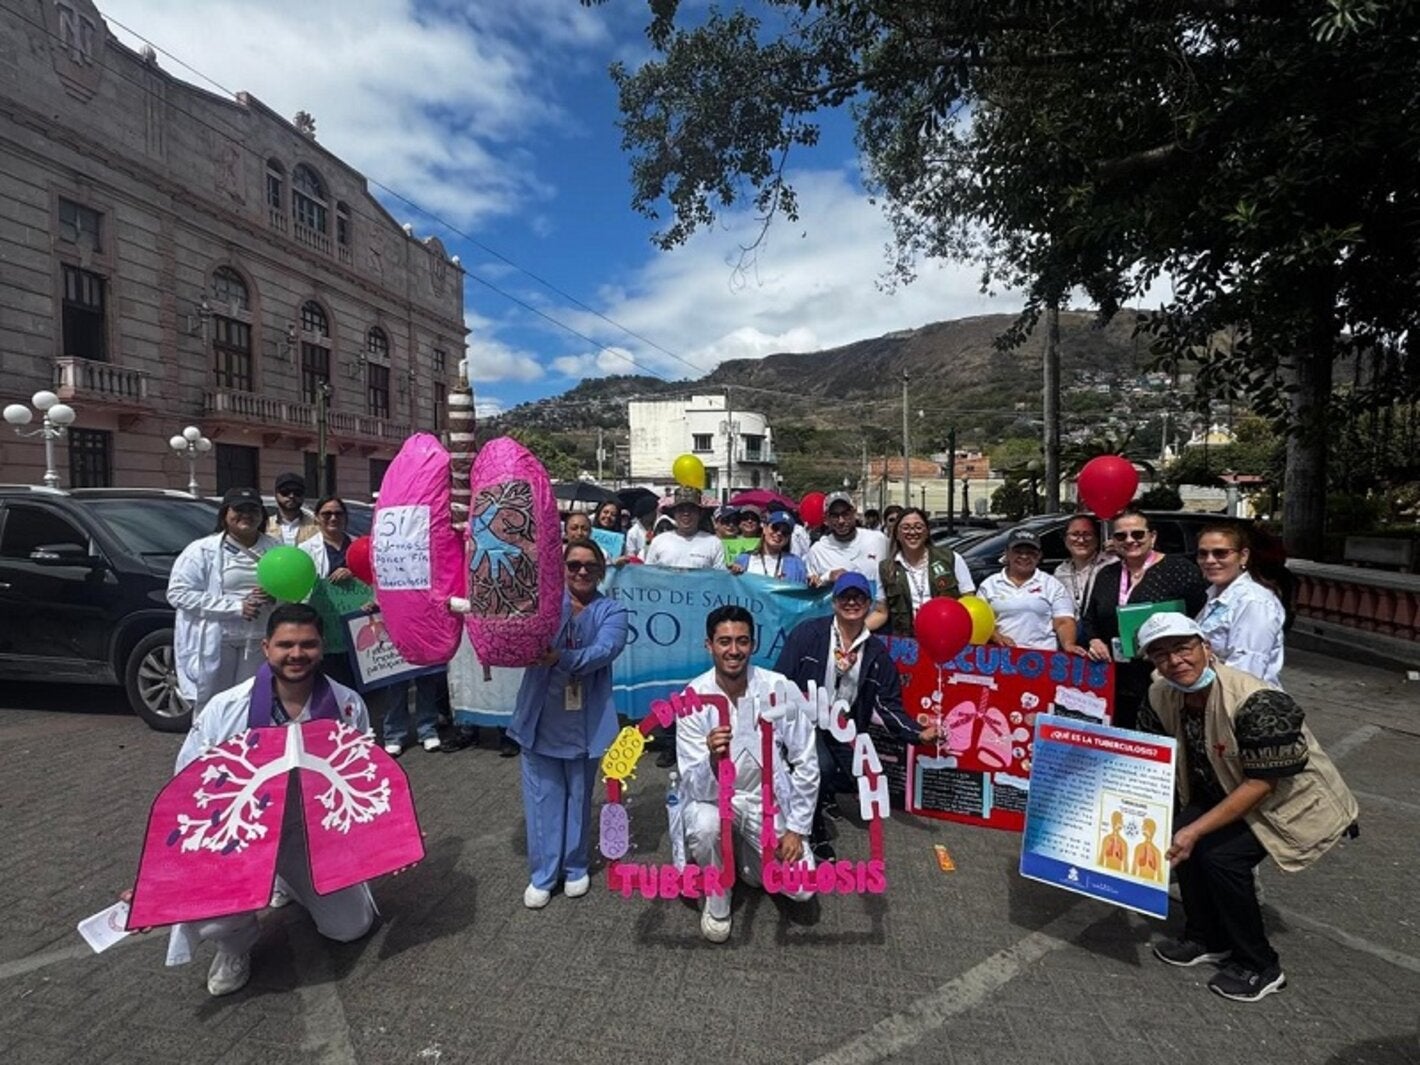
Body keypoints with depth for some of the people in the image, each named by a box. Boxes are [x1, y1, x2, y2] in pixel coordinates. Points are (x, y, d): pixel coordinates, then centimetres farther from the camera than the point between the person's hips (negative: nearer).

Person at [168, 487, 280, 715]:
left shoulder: (276, 549, 9)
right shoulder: (203, 550, -3)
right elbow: (178, 593, -10)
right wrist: (236, 606, -15)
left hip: (258, 642, 3)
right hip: (213, 643, -3)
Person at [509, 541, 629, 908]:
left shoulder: (612, 611, -2)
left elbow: (604, 651, -20)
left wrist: (561, 658, -37)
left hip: (585, 719, 0)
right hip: (541, 715, 1)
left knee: (579, 795, 14)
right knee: (542, 797, 8)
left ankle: (575, 866, 33)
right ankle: (542, 873, 25)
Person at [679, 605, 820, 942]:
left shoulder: (780, 689, -19)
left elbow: (805, 763, -8)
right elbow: (697, 788, -22)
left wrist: (796, 829, -8)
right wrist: (713, 759, -44)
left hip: (769, 800, 2)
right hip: (713, 797, -1)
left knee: (802, 888, -9)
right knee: (704, 828, -33)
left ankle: (746, 856, 24)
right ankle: (717, 902, 0)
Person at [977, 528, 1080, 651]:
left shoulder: (1053, 585, 15)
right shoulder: (989, 584, 15)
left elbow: (1064, 622, 6)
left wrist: (1068, 644, -12)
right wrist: (995, 636, -8)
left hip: (1042, 654, 0)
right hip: (1001, 653, 1)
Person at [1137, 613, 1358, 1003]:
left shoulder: (1256, 702, -33)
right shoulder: (1161, 697, -13)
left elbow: (1261, 784, -29)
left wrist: (1195, 830, -29)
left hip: (1297, 800, -6)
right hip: (1228, 791, 6)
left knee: (1221, 854, -22)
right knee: (1179, 834, -13)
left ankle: (1260, 968, 2)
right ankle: (1208, 940, 10)